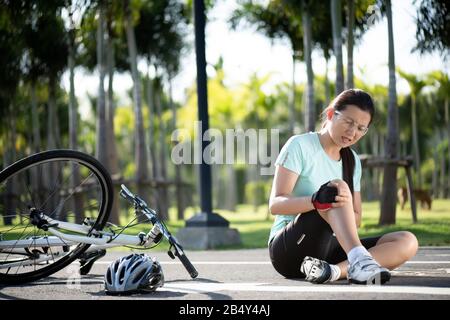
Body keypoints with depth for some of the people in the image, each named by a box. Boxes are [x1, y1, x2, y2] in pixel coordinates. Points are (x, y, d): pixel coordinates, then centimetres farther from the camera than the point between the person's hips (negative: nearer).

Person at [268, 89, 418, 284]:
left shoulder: (352, 161, 16)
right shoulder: (300, 145, -3)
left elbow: (355, 219, 11)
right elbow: (275, 204, -14)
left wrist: (342, 209, -15)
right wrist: (317, 201, -34)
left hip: (330, 249, 6)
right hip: (288, 249, -6)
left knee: (407, 242, -16)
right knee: (336, 188, -31)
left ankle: (336, 270, -38)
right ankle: (359, 261, -52)